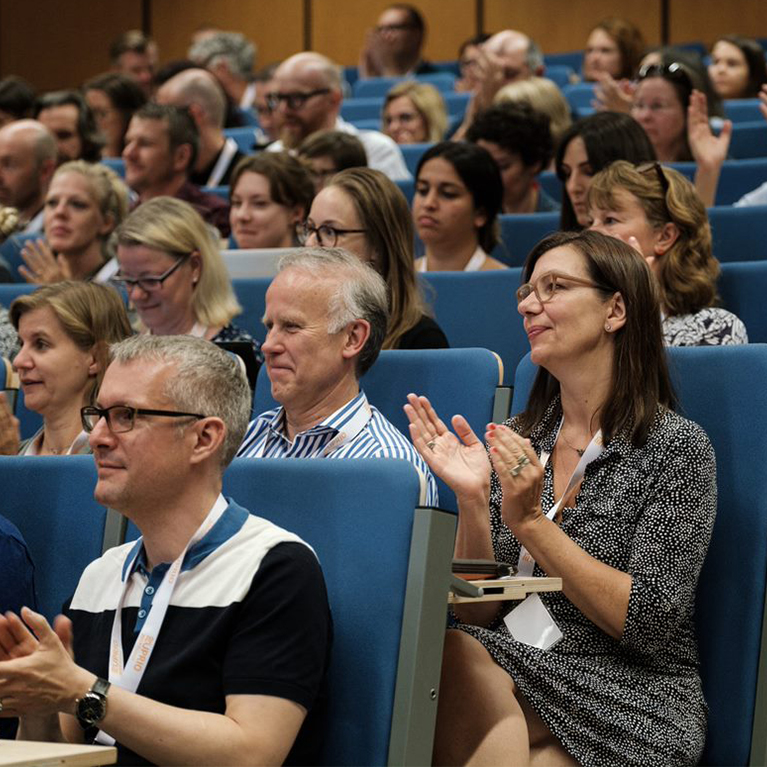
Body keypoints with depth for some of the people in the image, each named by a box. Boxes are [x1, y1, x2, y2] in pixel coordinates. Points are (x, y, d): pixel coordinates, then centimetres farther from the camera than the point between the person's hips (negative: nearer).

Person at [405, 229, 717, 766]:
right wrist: (473, 502, -9)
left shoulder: (675, 446, -2)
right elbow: (478, 613, 7)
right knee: (457, 649, -31)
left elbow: (651, 623, -11)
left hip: (633, 700, -4)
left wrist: (531, 522, -16)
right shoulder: (518, 442, 13)